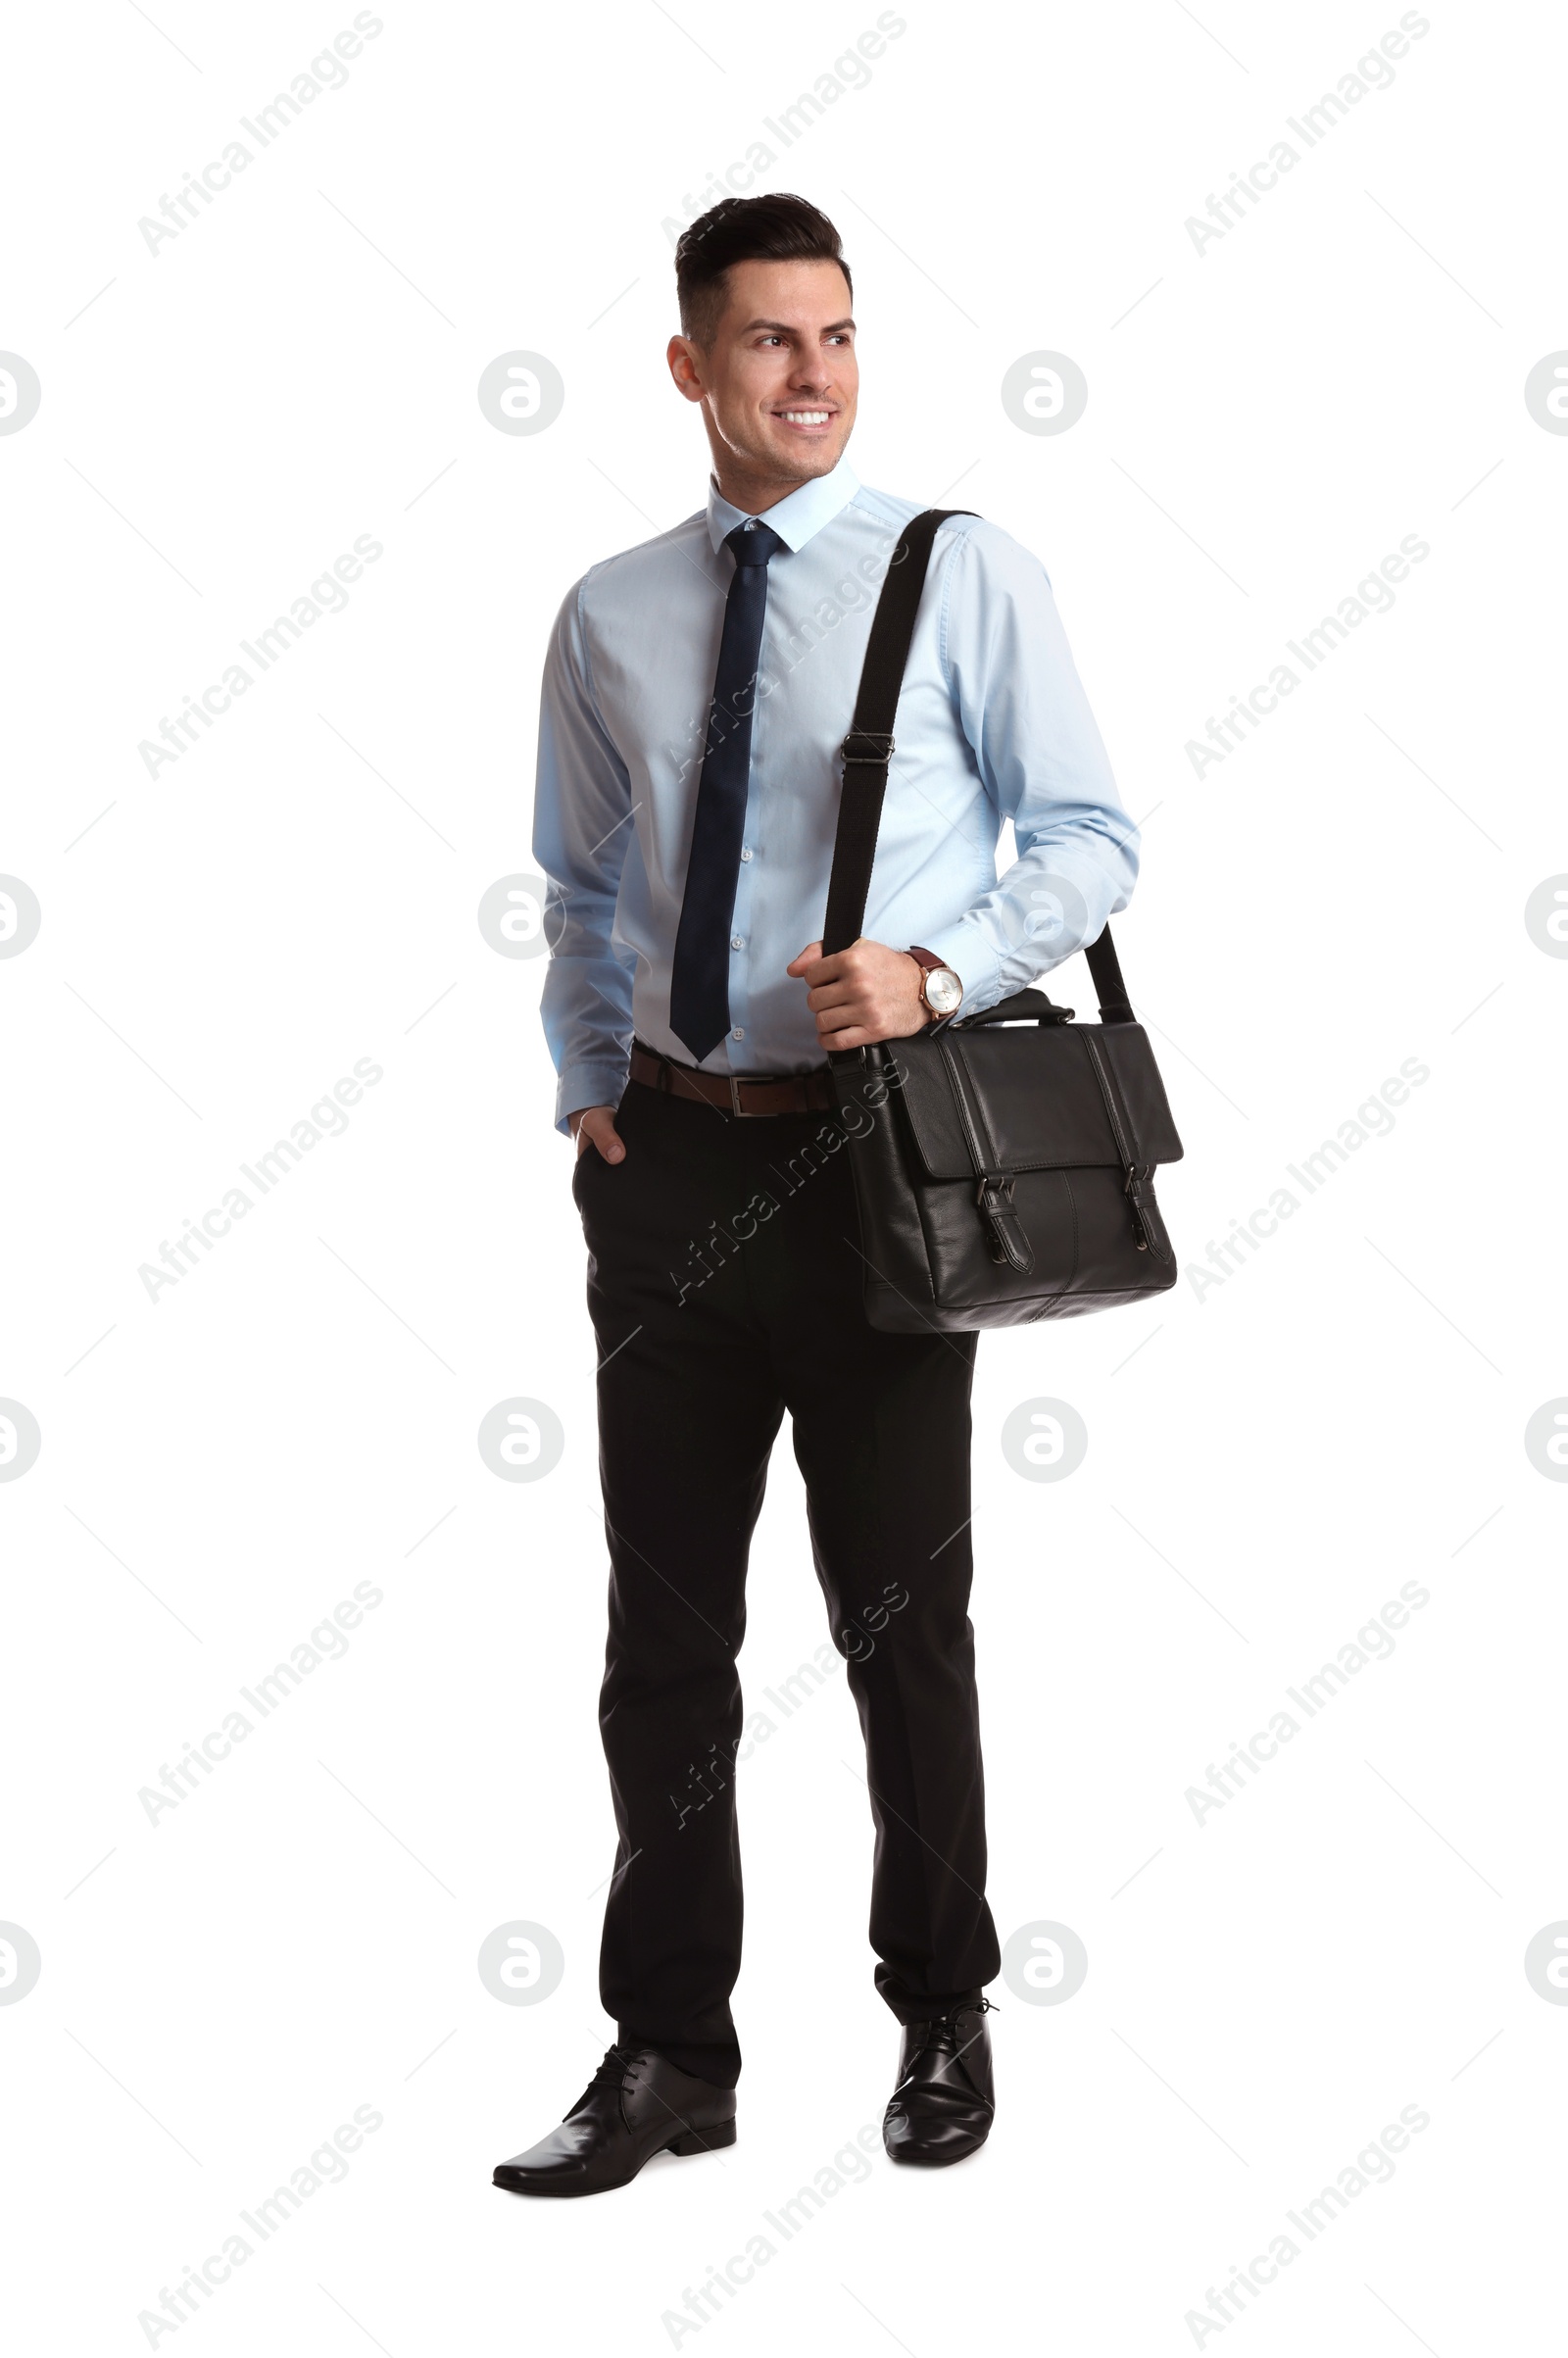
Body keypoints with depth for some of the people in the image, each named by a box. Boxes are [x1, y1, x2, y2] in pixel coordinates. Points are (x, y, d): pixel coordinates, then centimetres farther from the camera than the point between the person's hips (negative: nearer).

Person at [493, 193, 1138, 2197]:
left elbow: (1089, 836, -3)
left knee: (901, 1611, 8)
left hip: (877, 1151, -3)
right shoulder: (607, 618, 8)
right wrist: (589, 1088, 5)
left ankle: (940, 2016, 27)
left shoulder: (962, 572, -3)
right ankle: (669, 2050, 19)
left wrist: (938, 971, -18)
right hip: (670, 1152, 3)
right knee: (664, 1621, 8)